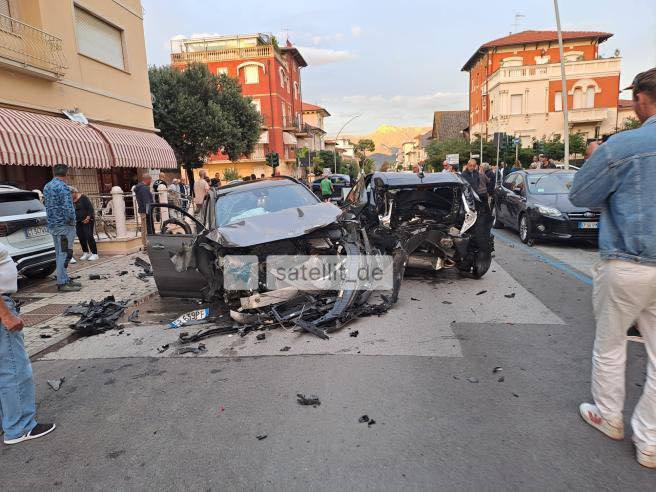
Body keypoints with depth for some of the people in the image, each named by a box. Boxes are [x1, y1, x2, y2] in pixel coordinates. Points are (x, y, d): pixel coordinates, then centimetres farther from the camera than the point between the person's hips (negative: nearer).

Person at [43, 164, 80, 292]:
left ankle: (65, 279, 21)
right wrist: (71, 220, -8)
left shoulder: (47, 187, 13)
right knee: (64, 254, -6)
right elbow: (68, 208, -22)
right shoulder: (63, 187, -15)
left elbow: (49, 205, 20)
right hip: (64, 225, -9)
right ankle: (62, 283, -4)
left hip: (52, 225, 9)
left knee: (59, 254, 14)